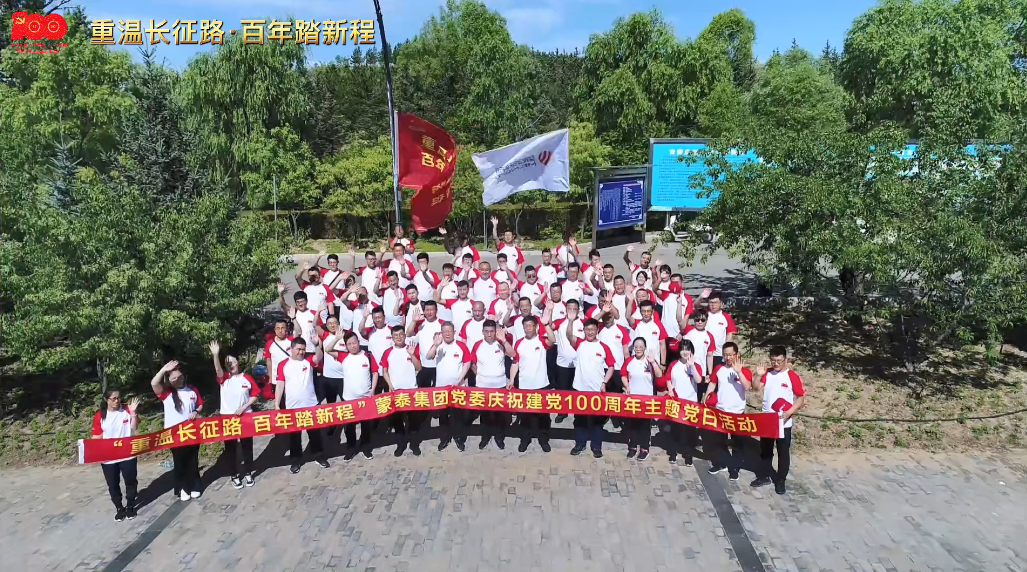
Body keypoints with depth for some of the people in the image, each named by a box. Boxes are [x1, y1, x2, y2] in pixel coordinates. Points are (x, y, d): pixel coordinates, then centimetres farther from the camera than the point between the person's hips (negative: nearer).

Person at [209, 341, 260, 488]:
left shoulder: (247, 378, -2)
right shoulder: (224, 378, -2)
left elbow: (255, 395, 0)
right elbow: (217, 370, -24)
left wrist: (244, 407, -12)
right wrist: (215, 355, -41)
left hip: (245, 416, 0)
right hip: (227, 417, 1)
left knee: (247, 445, 8)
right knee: (230, 447, 8)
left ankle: (248, 472, 22)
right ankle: (235, 474, 20)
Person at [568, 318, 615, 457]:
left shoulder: (604, 347, -1)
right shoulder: (580, 344, -1)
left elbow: (611, 367, 3)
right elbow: (569, 336, -21)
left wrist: (604, 382, -8)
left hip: (597, 390, 0)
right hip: (580, 388, 1)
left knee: (597, 419, 10)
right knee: (579, 418, 12)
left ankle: (596, 446, 21)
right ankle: (579, 443, 26)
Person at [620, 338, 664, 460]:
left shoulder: (650, 361, -8)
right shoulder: (629, 361, -4)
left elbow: (659, 375, -18)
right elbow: (623, 375, 6)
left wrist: (653, 361, -26)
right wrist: (627, 386, -8)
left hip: (647, 397, -1)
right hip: (632, 396, 2)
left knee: (645, 423, 8)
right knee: (632, 423, 10)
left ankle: (644, 449, 17)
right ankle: (632, 447, 22)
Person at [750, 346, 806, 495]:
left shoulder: (792, 376, -10)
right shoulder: (767, 373, 1)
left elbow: (801, 397, -8)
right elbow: (756, 388, -7)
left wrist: (791, 411, -21)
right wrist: (759, 375, -23)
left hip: (784, 422, -4)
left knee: (783, 452, 7)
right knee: (765, 449, 15)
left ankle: (780, 480, 19)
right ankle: (764, 476, 28)